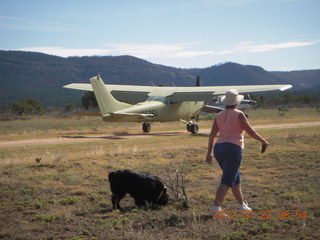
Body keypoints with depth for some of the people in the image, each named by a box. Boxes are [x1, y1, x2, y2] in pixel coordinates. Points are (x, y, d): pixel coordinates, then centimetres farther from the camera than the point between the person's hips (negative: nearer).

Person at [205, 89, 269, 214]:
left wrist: (209, 153, 9)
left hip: (219, 149, 7)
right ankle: (216, 208, -20)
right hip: (233, 149, -7)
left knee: (236, 179, 20)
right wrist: (263, 141, 8)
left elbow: (212, 135, 7)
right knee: (227, 181, -9)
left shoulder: (219, 116, 11)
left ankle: (242, 205, 30)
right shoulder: (238, 114, -5)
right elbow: (250, 131, -6)